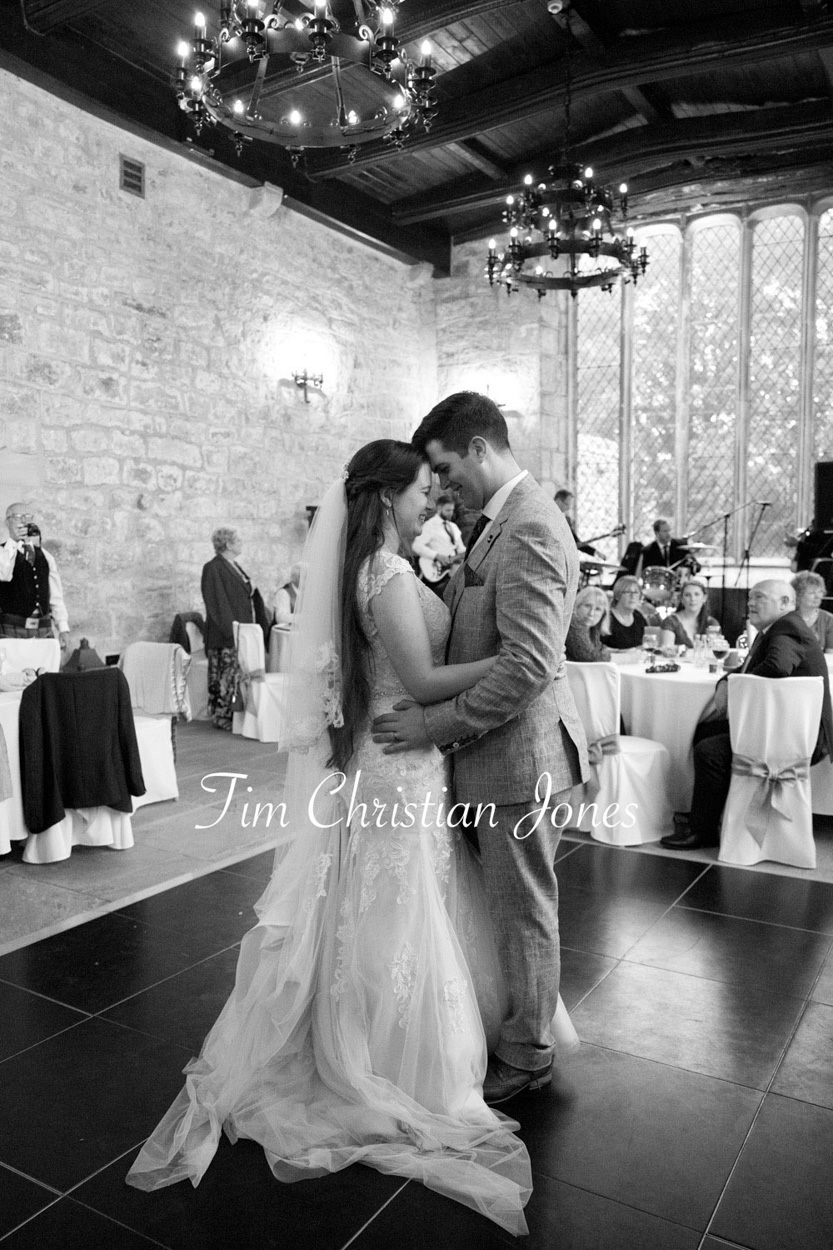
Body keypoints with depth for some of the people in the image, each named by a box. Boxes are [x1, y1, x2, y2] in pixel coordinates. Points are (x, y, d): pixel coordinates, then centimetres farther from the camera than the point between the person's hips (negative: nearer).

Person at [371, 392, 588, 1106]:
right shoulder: (503, 521, 11)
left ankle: (525, 1055, 30)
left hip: (519, 752, -9)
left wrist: (436, 724, -21)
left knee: (525, 909, 9)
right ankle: (518, 1020, 41)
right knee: (509, 903, 22)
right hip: (492, 747, 9)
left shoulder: (529, 530, -22)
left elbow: (528, 667, -28)